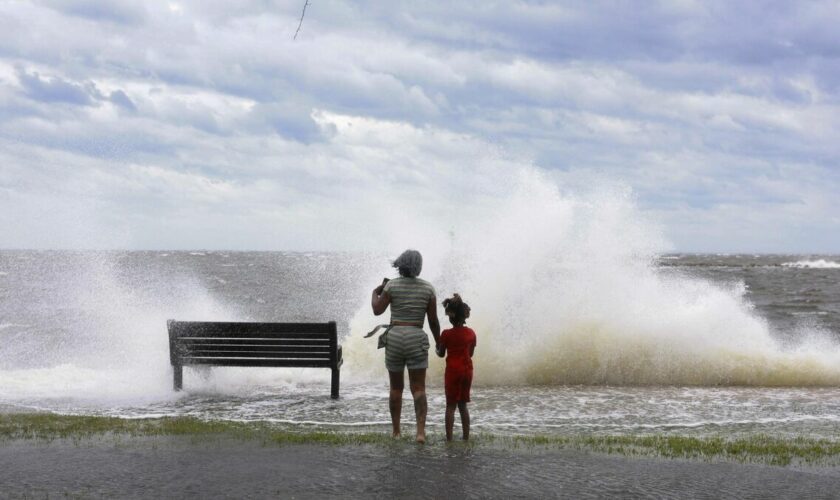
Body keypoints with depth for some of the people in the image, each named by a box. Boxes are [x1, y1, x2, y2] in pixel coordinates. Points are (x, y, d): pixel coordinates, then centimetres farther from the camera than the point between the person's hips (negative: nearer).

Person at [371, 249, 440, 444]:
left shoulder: (392, 285, -3)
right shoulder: (428, 288, 1)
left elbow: (377, 310, -3)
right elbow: (433, 320, 2)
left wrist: (375, 293, 17)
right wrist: (438, 342, 16)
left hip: (394, 338, 0)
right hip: (416, 340, 0)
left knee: (396, 388, 14)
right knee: (418, 389, -2)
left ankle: (396, 431, 17)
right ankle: (421, 431, -20)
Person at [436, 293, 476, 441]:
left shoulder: (447, 334, -10)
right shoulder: (471, 333, 1)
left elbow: (441, 353, 0)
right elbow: (471, 353, 10)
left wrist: (437, 349, 21)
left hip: (453, 371, -4)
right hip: (467, 370, 4)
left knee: (451, 405, 0)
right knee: (463, 405, 14)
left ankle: (449, 438, -4)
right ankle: (466, 436, 13)